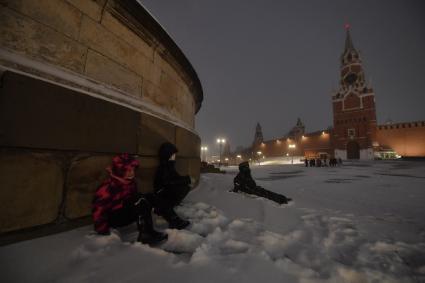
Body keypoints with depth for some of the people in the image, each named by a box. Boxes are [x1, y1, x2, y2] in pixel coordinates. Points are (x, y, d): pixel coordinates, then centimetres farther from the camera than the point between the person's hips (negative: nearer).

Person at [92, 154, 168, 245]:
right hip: (113, 218, -7)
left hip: (126, 213, 8)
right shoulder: (108, 187, -25)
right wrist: (103, 231, -16)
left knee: (149, 198, -13)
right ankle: (146, 234, -25)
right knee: (141, 200, -28)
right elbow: (98, 210, -21)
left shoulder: (130, 182, -2)